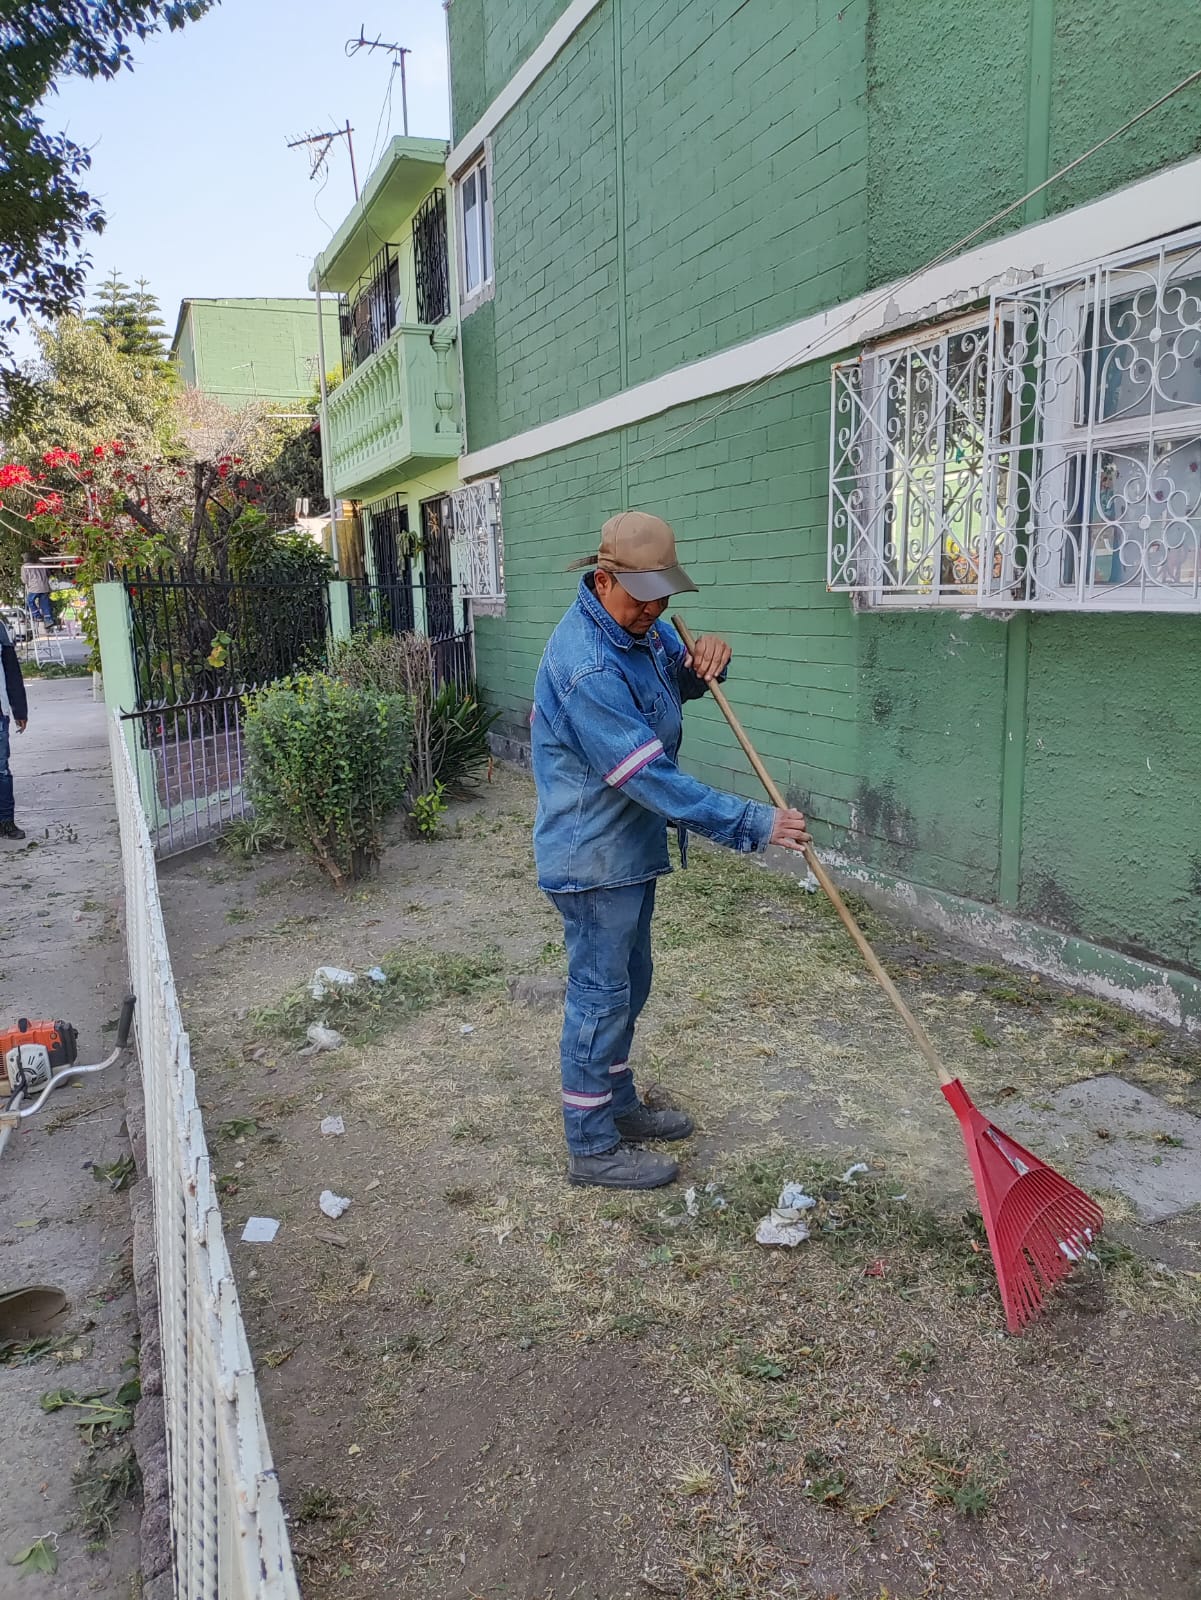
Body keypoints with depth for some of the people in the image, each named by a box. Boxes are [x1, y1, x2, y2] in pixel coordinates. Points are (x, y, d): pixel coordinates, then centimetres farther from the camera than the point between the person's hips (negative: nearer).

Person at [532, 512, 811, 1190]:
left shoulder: (642, 626, 2)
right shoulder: (587, 666, -29)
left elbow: (684, 683, 18)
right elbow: (650, 775, -30)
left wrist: (707, 657, -7)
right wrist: (754, 824, -28)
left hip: (631, 847, 10)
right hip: (593, 857, -10)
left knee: (629, 984, 21)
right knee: (601, 995, 3)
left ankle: (619, 1105, 39)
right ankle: (593, 1147, 19)